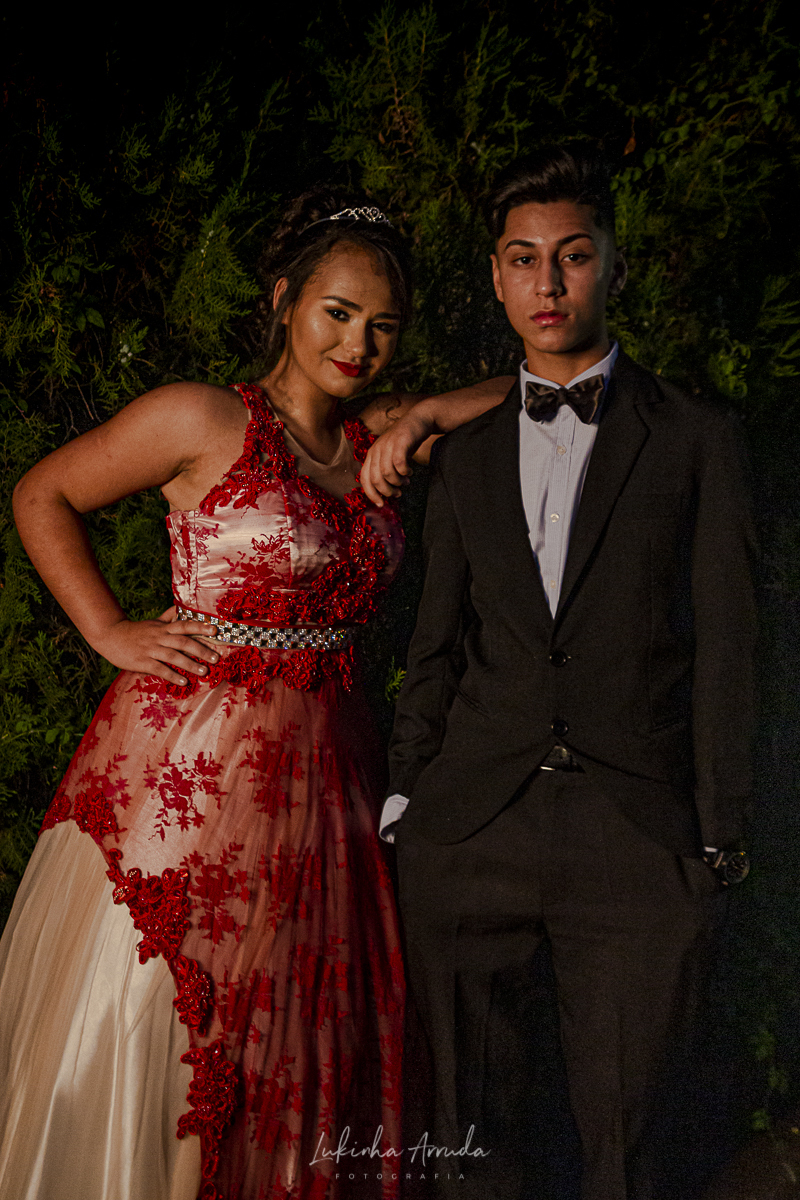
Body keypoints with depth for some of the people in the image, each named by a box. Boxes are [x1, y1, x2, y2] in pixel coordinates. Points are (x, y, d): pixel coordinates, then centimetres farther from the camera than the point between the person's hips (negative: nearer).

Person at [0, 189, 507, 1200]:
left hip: (320, 769, 5)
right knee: (136, 1032, 3)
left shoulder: (380, 440, 9)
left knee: (281, 1056, 13)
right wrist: (110, 632, -6)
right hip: (187, 766, -5)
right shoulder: (205, 420, -5)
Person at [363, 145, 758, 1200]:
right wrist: (405, 792, 8)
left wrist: (718, 839, -4)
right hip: (468, 828, 3)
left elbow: (725, 646, 1)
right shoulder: (466, 452, 14)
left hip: (639, 838, -2)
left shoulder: (697, 438, 5)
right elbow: (439, 641, 15)